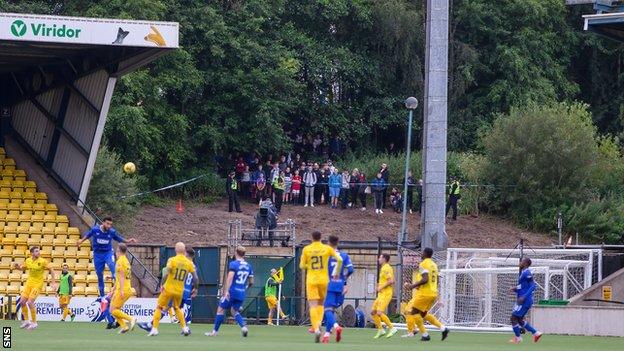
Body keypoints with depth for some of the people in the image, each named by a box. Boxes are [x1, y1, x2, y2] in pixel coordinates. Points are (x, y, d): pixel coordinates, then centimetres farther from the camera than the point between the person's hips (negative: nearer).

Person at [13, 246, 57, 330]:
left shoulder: (42, 261, -14)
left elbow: (51, 270, -8)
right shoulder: (28, 261, 0)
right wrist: (17, 266, -5)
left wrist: (54, 283, -15)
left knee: (30, 302, -16)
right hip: (29, 283, 6)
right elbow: (22, 268, 17)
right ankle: (26, 321, 19)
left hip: (38, 284, -6)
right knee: (22, 302, 1)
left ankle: (34, 322, -1)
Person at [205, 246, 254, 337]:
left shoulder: (233, 264, -8)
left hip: (232, 292, -5)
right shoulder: (249, 266, 9)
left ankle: (215, 331, 8)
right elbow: (251, 282, 15)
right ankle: (243, 326, -8)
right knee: (235, 311, 18)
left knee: (221, 309, 6)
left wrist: (226, 290, -27)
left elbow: (230, 277, -21)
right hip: (242, 294, 5)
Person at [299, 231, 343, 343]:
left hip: (311, 280, -2)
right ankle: (319, 323, -3)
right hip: (323, 279, 2)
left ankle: (316, 329, -22)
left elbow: (302, 266, 0)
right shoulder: (327, 248, 0)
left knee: (313, 305, -5)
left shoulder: (306, 249, -2)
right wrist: (337, 272, 6)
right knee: (320, 304, 20)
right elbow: (339, 259, -6)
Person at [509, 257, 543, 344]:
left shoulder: (527, 273, -15)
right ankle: (536, 333, 17)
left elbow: (533, 286, -22)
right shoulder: (522, 273, 16)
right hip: (522, 300, 10)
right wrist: (516, 289, 9)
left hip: (525, 301, -10)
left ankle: (517, 338, 3)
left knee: (514, 317, -5)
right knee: (519, 319, 16)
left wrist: (524, 297, -26)